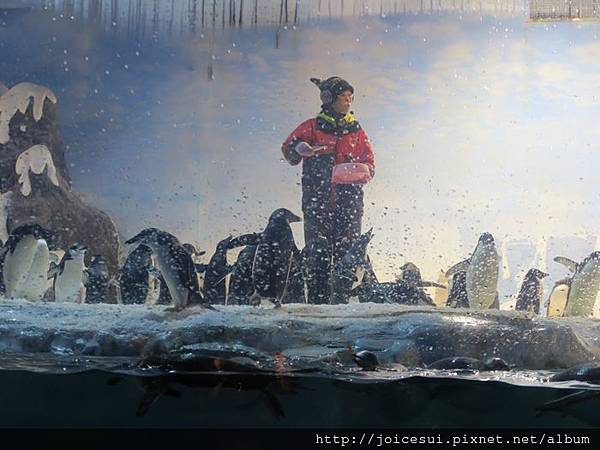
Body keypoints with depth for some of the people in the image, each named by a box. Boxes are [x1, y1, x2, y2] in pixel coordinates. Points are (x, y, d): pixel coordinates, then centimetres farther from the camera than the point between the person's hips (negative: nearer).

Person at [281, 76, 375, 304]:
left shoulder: (356, 131, 17)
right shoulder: (312, 127, 9)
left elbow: (369, 162, 15)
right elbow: (288, 148, -1)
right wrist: (299, 147, -25)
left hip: (348, 201, 3)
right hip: (318, 201, -2)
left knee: (347, 251, -2)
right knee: (318, 252, -7)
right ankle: (317, 301, -4)